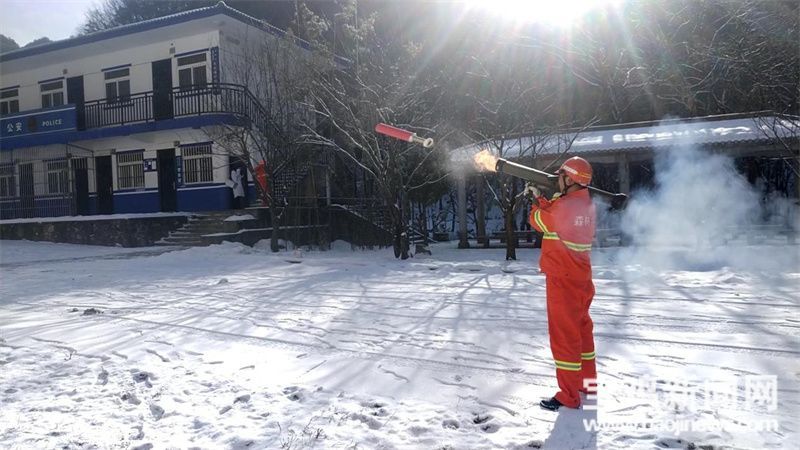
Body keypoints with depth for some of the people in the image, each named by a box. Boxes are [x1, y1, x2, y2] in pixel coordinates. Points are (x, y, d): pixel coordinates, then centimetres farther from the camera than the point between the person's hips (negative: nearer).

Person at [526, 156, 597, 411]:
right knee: (581, 327, 20)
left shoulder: (564, 206, -21)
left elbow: (539, 221, -4)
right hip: (581, 277, 9)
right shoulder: (587, 205, 6)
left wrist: (536, 201, 14)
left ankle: (569, 396, 3)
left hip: (562, 279, -9)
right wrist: (540, 198, 17)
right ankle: (587, 381, 34)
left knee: (564, 334, -3)